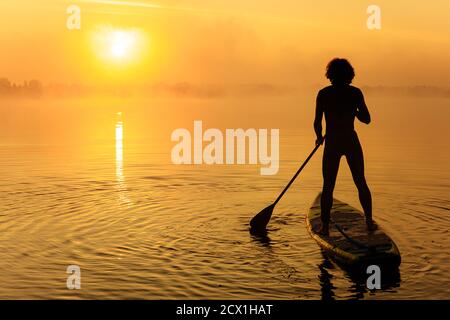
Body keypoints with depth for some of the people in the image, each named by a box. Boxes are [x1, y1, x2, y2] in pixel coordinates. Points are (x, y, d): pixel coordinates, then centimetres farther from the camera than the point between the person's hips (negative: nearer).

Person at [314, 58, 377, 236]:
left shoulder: (323, 94, -6)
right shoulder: (355, 93, -3)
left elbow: (317, 123, -8)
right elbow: (366, 119, -1)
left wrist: (319, 138, 11)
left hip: (332, 143, -1)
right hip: (351, 142, 1)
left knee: (328, 187, 6)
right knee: (361, 183, 15)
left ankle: (325, 226, 4)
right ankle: (369, 221, 18)